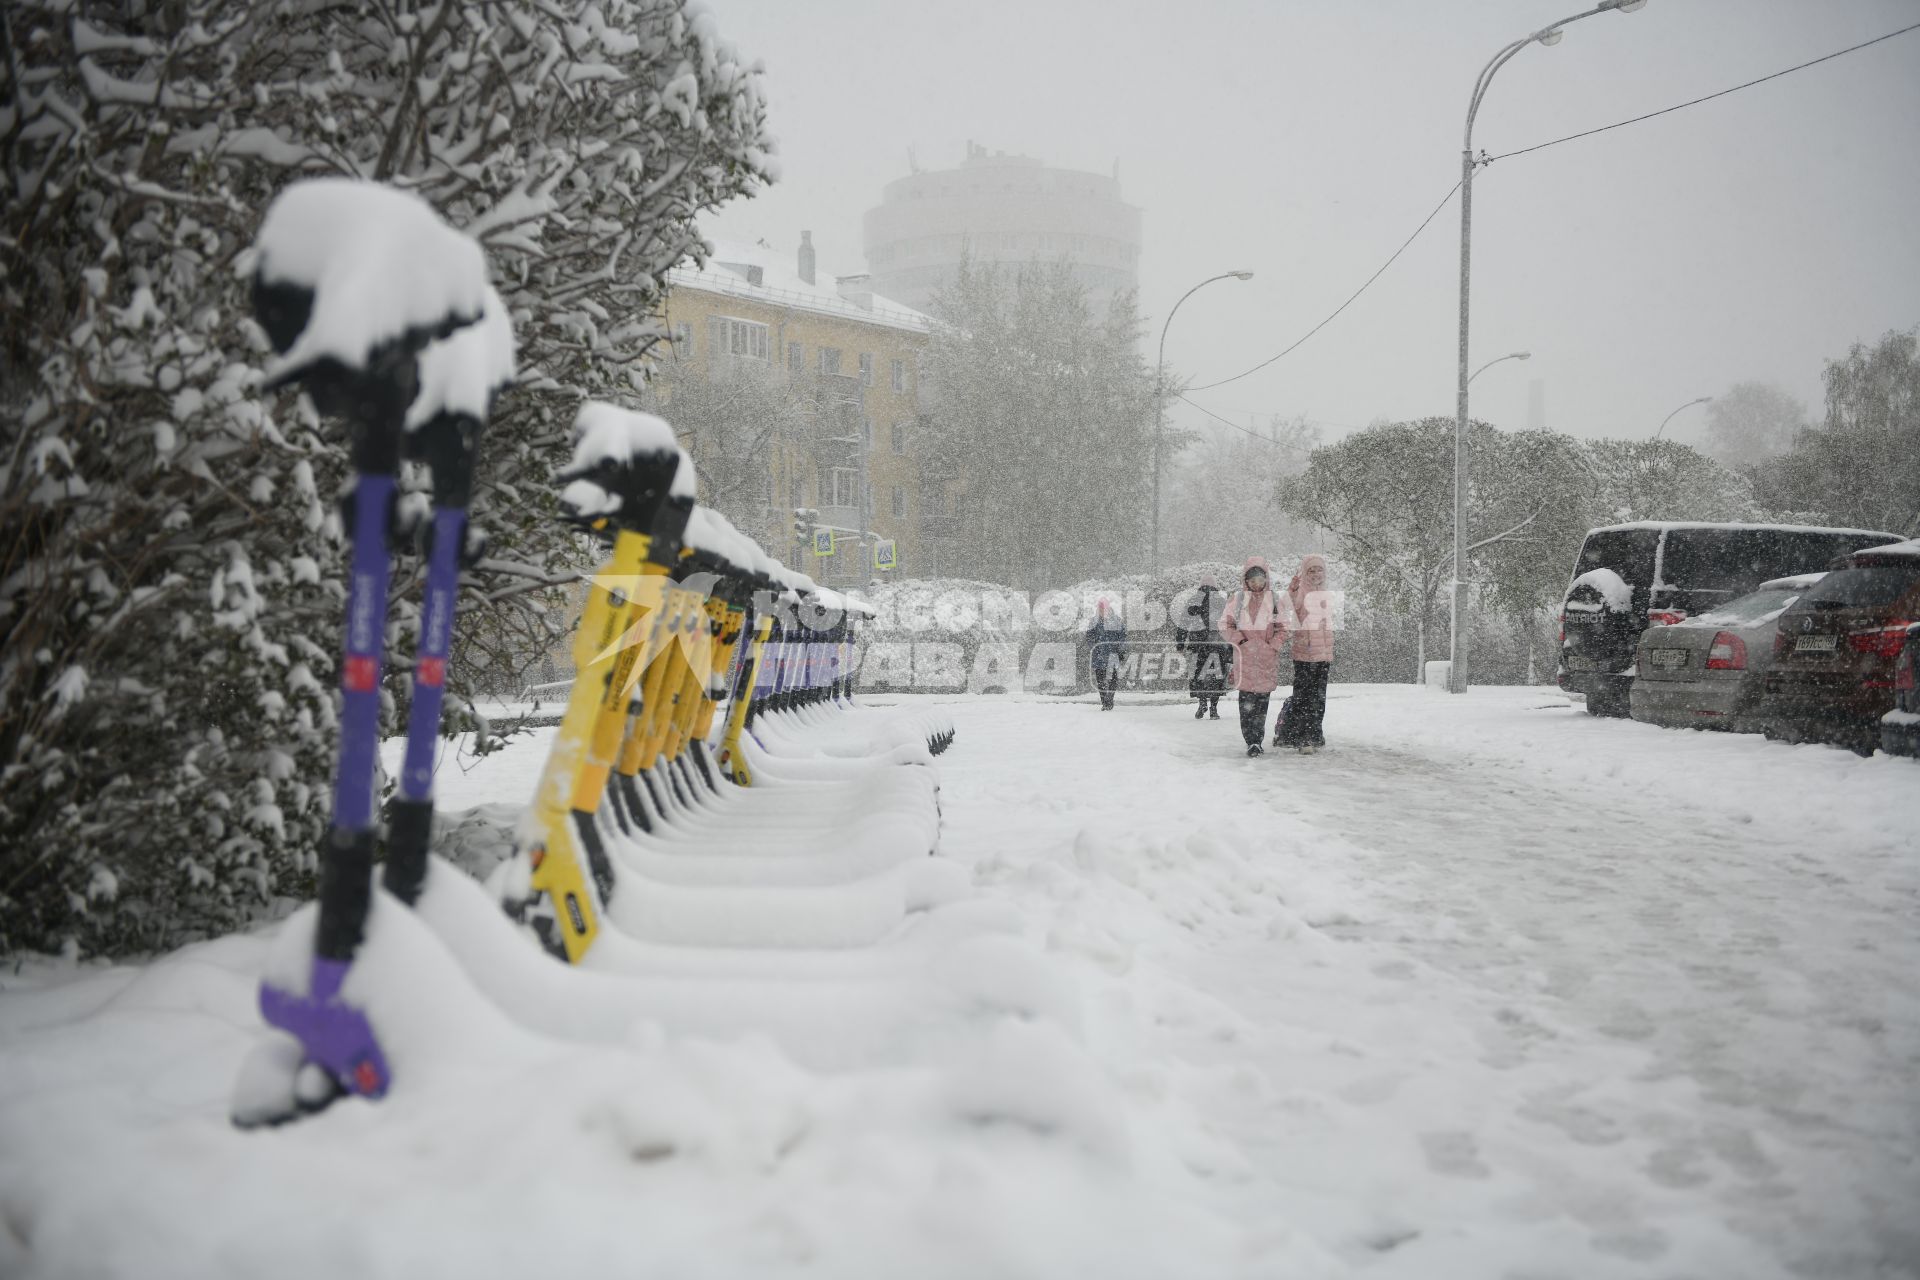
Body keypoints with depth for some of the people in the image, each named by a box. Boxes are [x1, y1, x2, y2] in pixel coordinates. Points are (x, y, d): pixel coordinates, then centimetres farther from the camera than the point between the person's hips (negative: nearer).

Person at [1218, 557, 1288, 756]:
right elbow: (1225, 626, 6)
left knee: (1263, 698, 4)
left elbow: (1282, 628, 15)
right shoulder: (1237, 599, 6)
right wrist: (1242, 641, -6)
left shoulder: (1273, 599, 11)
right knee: (1247, 699, -9)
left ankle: (1258, 739, 12)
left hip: (1267, 657, 2)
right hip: (1245, 656, -2)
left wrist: (1273, 646, -1)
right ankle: (1251, 741, -11)